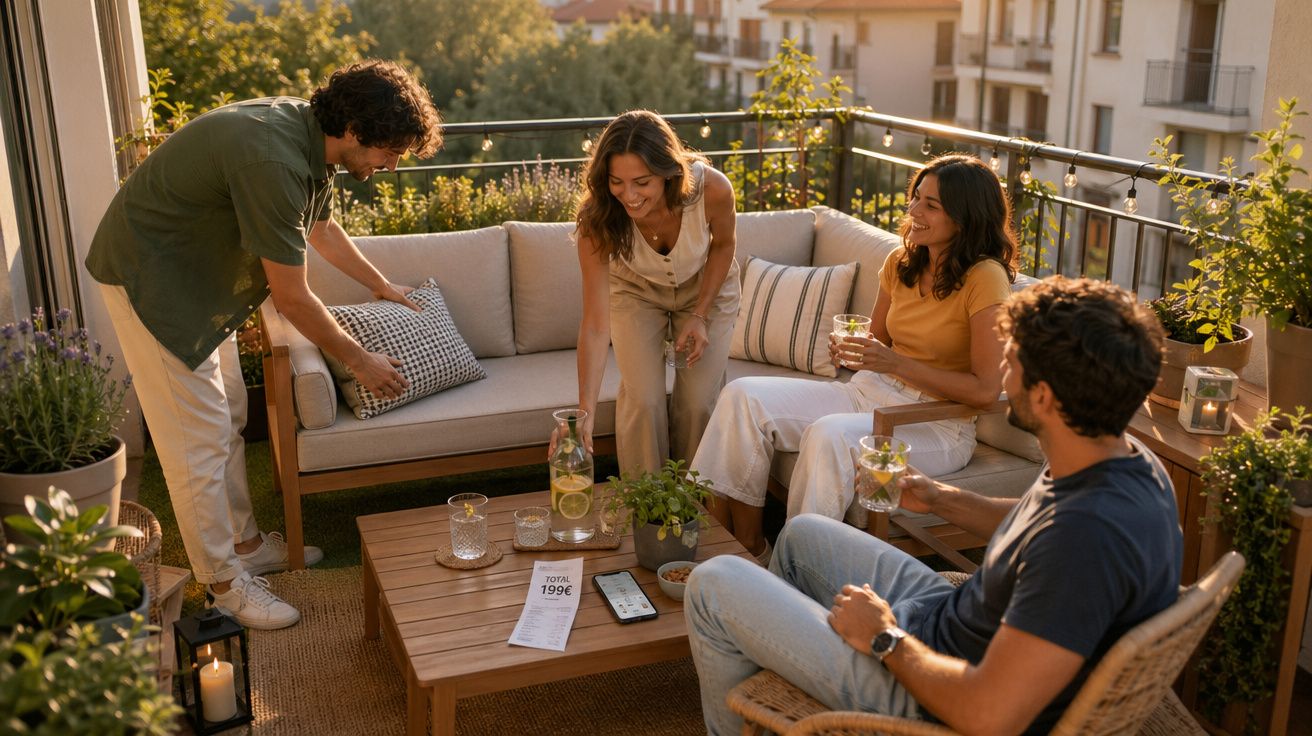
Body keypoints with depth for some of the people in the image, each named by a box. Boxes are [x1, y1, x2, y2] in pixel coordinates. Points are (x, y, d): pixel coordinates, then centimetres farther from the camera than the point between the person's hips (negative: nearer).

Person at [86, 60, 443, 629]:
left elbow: (322, 228, 19)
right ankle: (224, 583, 10)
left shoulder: (309, 139, -3)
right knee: (197, 439, -3)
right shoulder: (273, 160, -33)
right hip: (150, 277, -10)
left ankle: (244, 543, 32)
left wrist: (380, 285, 29)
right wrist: (360, 361, -14)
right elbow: (292, 299, -26)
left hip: (199, 271, 10)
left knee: (228, 417, 17)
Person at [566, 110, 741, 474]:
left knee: (698, 403, -6)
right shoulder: (599, 217, -36)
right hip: (636, 292, 0)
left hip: (706, 289, 0)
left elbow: (723, 245, -10)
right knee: (642, 400, -13)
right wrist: (585, 411, -46)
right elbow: (596, 324, -38)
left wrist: (700, 316, -17)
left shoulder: (712, 189, -36)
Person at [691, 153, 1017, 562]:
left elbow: (985, 390, -17)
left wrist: (897, 363, -22)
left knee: (829, 435, -37)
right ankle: (749, 552, -9)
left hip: (936, 424, -7)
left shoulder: (985, 278, -14)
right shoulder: (901, 261, 6)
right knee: (743, 396, -11)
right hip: (871, 392, 7)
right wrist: (853, 352, -6)